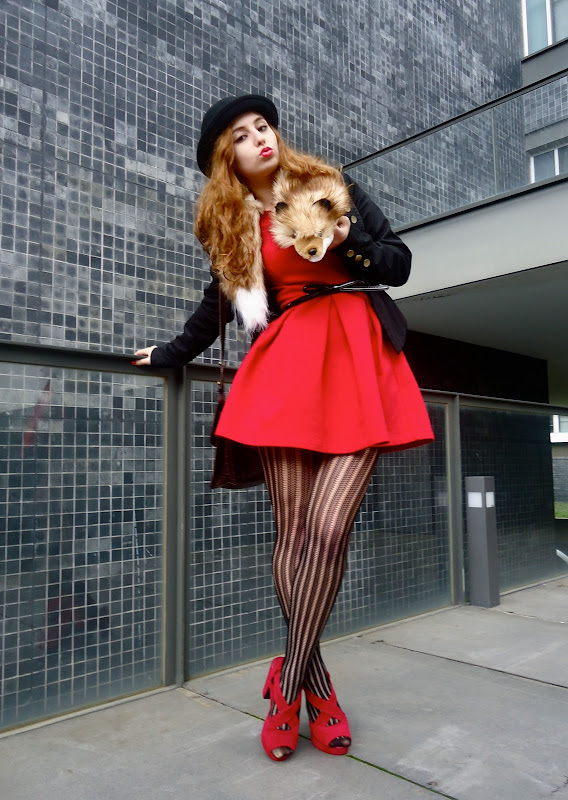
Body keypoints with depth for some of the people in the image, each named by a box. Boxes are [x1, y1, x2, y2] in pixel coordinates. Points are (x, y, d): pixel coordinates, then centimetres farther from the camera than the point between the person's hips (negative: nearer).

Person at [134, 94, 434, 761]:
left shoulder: (332, 188, 15)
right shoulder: (231, 227, 18)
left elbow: (399, 263, 14)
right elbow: (219, 302, 28)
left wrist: (347, 240, -5)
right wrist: (171, 354, 36)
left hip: (357, 359, -1)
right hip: (287, 365, 2)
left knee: (328, 528, -13)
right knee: (293, 531, -4)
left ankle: (287, 682, 2)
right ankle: (318, 692, 10)